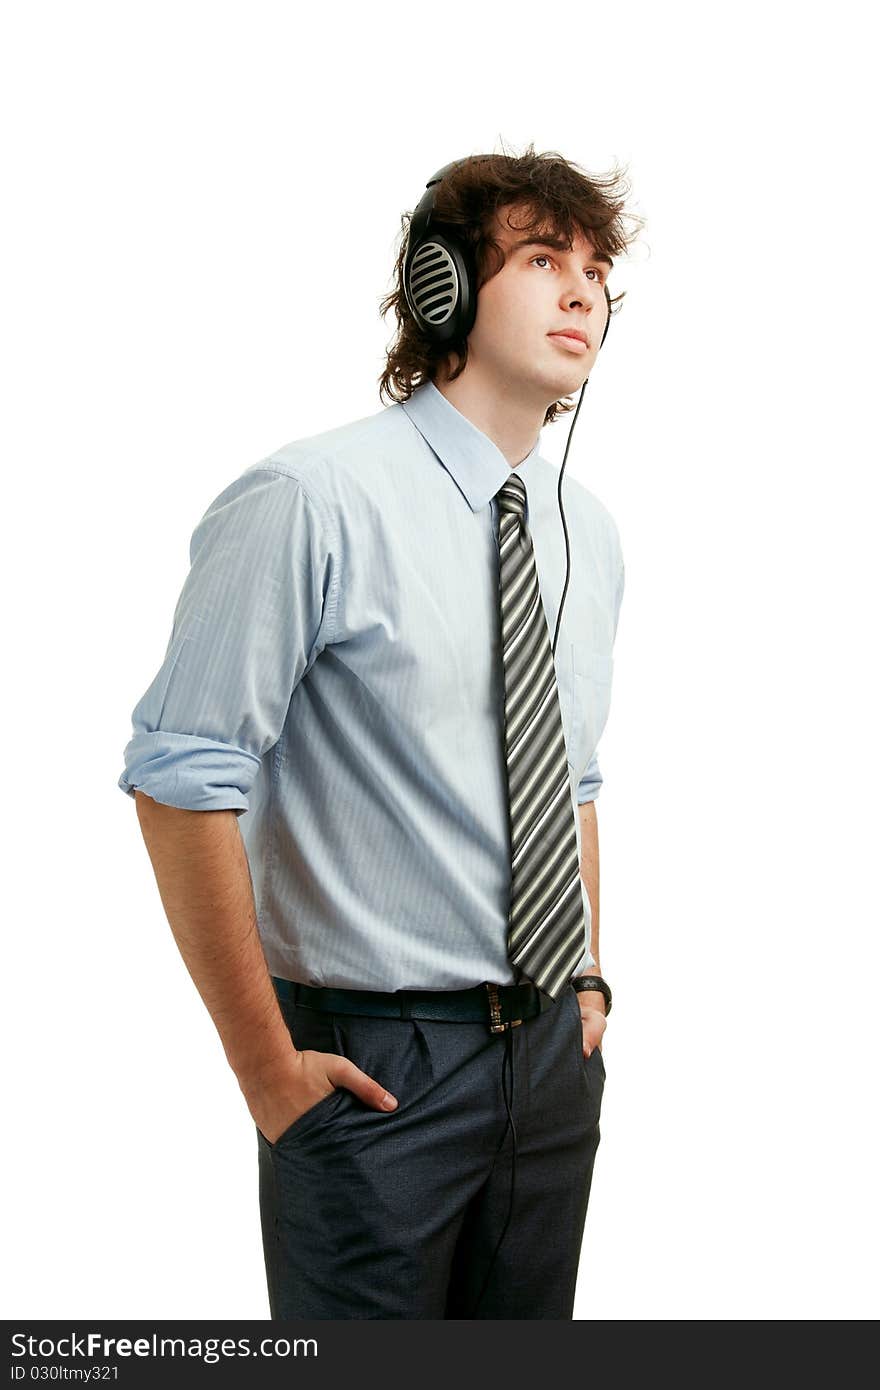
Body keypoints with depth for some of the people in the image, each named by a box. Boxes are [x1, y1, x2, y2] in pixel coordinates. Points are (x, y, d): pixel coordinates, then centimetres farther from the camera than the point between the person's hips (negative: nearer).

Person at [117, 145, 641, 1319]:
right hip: (376, 1068, -6)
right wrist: (268, 1069, -14)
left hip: (552, 1051, 7)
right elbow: (180, 779, -16)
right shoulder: (315, 500, -15)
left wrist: (590, 982, 12)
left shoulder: (591, 532, 8)